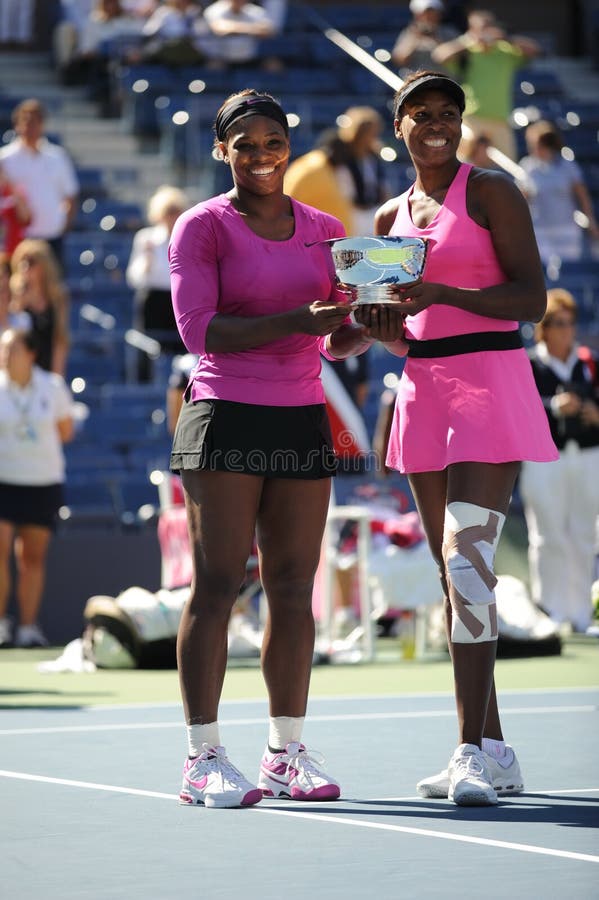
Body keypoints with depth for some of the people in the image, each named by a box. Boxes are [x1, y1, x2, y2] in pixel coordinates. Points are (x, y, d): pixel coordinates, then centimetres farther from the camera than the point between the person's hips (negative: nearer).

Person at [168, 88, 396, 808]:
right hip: (225, 418, -5)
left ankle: (287, 751, 9)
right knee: (216, 585, -7)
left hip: (303, 419, 5)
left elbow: (336, 342, 17)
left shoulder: (324, 230, 14)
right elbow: (198, 328, -12)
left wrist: (369, 329, -7)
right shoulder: (202, 226, -1)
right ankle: (203, 759, -5)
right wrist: (293, 322, -21)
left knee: (293, 587, 3)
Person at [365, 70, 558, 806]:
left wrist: (442, 293, -22)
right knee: (451, 572, 6)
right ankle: (493, 753, 12)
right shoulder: (391, 217, 15)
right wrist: (380, 317, -2)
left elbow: (532, 299, -10)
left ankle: (475, 750, -20)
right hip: (422, 390, 7)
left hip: (489, 385, -7)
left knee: (468, 560, -18)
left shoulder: (491, 191, -3)